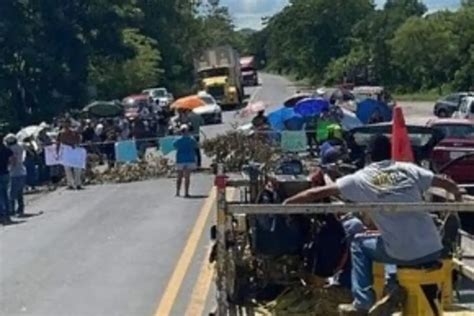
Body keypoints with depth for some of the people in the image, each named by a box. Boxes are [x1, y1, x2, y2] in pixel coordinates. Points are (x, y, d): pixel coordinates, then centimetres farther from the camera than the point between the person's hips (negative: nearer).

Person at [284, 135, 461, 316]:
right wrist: (457, 196, 37)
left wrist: (286, 203, 19)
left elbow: (316, 194, 6)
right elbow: (448, 184, 14)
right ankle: (402, 292, 23)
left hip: (402, 254, -2)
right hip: (433, 251, 2)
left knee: (359, 243, 25)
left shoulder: (361, 178, 4)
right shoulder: (408, 169, 10)